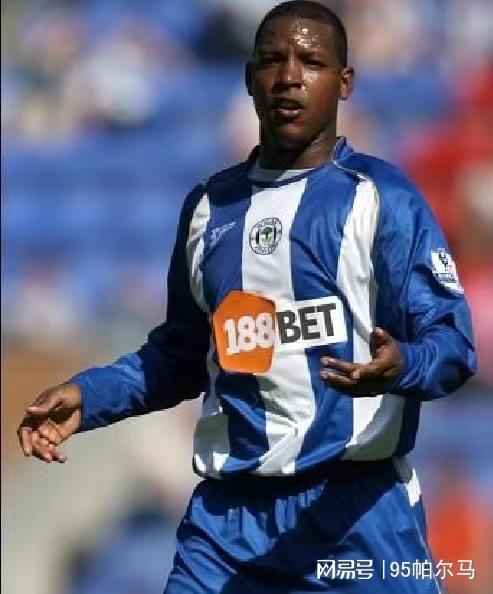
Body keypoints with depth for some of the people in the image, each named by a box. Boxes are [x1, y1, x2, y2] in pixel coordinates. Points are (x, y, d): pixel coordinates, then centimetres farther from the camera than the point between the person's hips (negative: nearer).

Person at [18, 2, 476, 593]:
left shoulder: (381, 197, -2)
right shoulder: (208, 206, 14)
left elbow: (450, 338, -7)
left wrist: (401, 367, -29)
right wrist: (88, 395, 8)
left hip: (355, 504, -4)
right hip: (229, 507, 4)